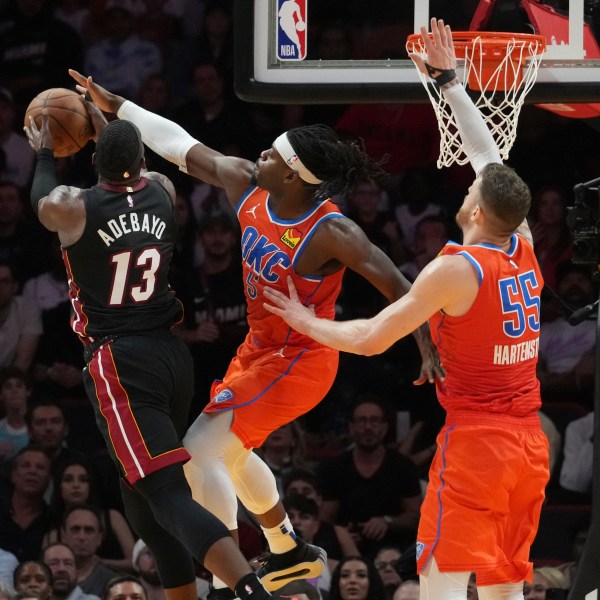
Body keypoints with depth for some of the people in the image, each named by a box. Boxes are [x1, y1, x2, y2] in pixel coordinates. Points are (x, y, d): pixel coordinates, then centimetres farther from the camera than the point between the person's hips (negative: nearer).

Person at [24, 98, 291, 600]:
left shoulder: (73, 208, -7)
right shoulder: (162, 193, 6)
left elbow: (43, 202, 19)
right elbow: (135, 173, 32)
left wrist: (45, 154, 35)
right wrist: (105, 125, 43)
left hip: (119, 364, -7)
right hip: (171, 353, 7)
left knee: (167, 496, -17)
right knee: (142, 496, 20)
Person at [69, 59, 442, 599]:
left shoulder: (330, 233, -28)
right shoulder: (246, 186, -9)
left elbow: (397, 287, -25)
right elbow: (182, 146, 1)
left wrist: (430, 351, -30)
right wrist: (114, 105, 2)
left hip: (299, 361, -9)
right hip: (261, 347, 9)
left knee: (200, 450, -16)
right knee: (229, 452, 26)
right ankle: (290, 552, 48)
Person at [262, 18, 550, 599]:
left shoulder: (454, 270, -12)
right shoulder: (524, 250, 6)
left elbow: (370, 339, -7)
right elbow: (488, 155, 19)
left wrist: (306, 322, 10)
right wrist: (448, 80, 26)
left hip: (474, 442, -7)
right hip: (529, 443, 7)